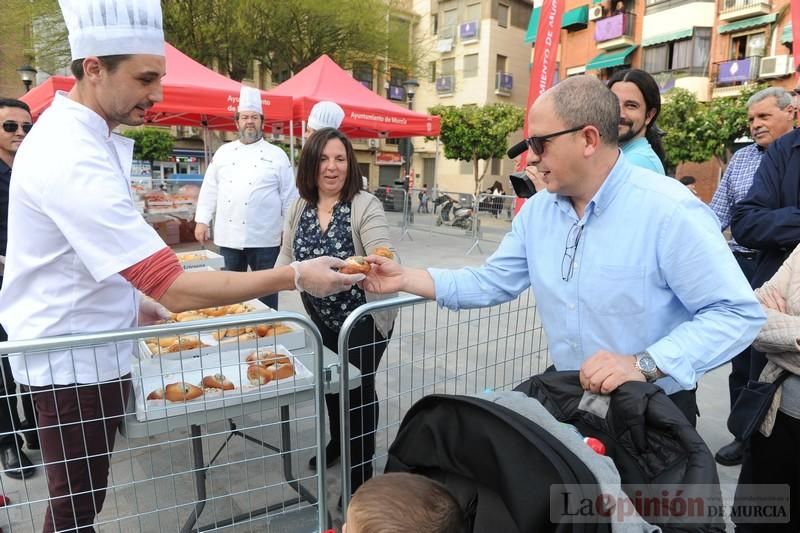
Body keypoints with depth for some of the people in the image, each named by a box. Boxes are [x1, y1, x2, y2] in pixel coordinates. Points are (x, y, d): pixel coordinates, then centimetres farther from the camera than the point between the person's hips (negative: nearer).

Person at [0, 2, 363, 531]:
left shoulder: (70, 131, 6)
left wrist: (131, 300, 16)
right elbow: (175, 290, -33)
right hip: (76, 361, -9)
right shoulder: (75, 159, -29)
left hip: (78, 347, 9)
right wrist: (295, 276, -29)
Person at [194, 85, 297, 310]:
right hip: (228, 236, 3)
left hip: (264, 238, -3)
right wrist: (202, 221, 6)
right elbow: (209, 188, 11)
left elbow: (289, 195, 1)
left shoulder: (277, 155, 1)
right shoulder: (223, 152, 10)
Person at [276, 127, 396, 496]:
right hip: (322, 318, 6)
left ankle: (361, 470, 28)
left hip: (364, 319, -5)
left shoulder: (365, 206, -18)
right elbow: (287, 257, 6)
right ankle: (337, 442, 50)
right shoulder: (300, 208, -2)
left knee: (358, 388, 7)